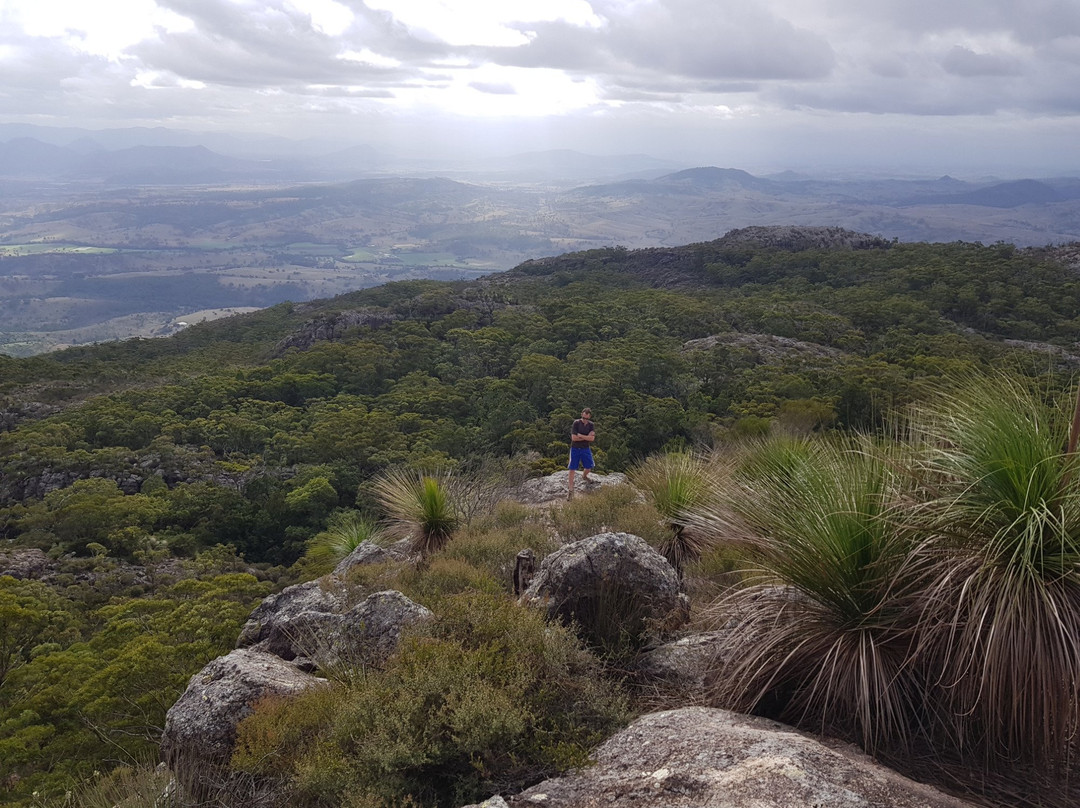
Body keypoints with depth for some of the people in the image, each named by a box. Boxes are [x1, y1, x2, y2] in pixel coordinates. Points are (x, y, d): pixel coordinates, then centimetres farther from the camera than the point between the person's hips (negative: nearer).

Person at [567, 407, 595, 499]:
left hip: (586, 449, 3)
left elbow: (592, 438, -14)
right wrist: (587, 437, -15)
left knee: (589, 467, 7)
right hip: (575, 449, -3)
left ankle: (584, 476, 42)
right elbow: (573, 438, -20)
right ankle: (570, 489, 5)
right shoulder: (576, 423, -13)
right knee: (572, 469, -2)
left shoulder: (591, 425, -3)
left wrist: (580, 435, -18)